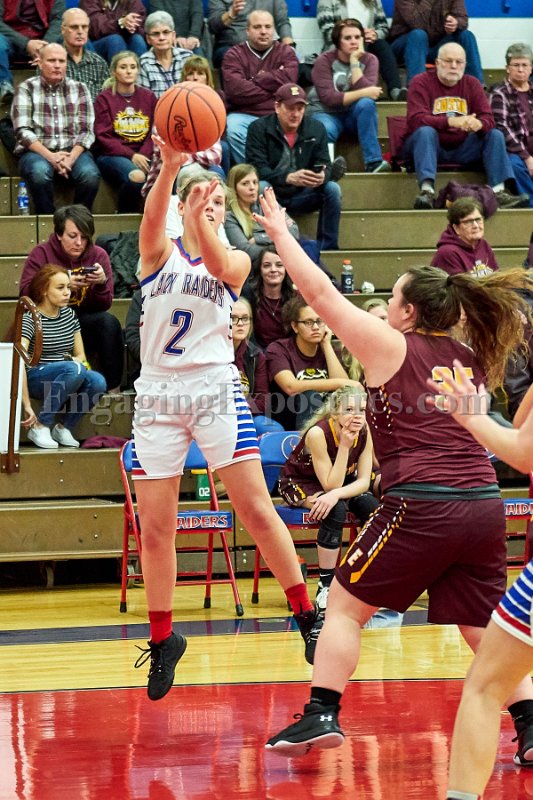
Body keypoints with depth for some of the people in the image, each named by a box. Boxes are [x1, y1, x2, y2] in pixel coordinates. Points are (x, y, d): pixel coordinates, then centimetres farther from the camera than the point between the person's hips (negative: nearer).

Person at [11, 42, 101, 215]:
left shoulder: (79, 89, 13)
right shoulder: (26, 89, 6)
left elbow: (86, 130, 5)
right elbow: (23, 131, -4)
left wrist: (71, 158, -14)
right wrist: (50, 156, -18)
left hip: (73, 151, 2)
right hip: (37, 151, -2)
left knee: (90, 174, -31)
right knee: (40, 172, -37)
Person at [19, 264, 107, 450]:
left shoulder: (69, 314, 10)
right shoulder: (30, 318, -11)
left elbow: (81, 356, 14)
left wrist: (76, 361, -13)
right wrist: (27, 405, -30)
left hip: (63, 381, 6)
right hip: (34, 378, -6)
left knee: (97, 381, -26)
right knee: (74, 370, -35)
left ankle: (64, 427, -4)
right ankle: (40, 426, -22)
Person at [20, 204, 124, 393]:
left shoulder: (98, 255, 2)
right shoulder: (41, 254, -4)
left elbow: (104, 305, 0)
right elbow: (26, 293, -16)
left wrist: (102, 283, -22)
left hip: (84, 323, 3)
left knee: (109, 322, -27)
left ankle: (113, 390, -25)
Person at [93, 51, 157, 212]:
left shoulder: (148, 97, 16)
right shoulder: (104, 98, 5)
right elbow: (103, 137, -2)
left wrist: (143, 155, -10)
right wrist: (131, 156, -13)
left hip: (143, 155, 3)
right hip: (111, 155, -3)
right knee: (136, 177, -36)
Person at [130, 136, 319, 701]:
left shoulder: (236, 261, 8)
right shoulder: (159, 252, 7)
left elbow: (216, 264, -17)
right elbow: (152, 217, -17)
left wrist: (202, 219, -37)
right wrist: (171, 167, -36)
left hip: (215, 389, -1)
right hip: (157, 394, 1)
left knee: (256, 510, -8)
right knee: (154, 528, 2)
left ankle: (306, 614, 1)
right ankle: (162, 640, 16)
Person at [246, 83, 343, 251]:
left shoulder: (316, 129, 1)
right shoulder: (258, 129, -10)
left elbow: (324, 164, -2)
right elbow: (257, 169, -20)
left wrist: (323, 176, -30)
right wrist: (289, 177, -37)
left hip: (300, 196, 3)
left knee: (332, 189, -21)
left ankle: (328, 248, -16)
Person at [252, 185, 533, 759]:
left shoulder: (392, 346, 2)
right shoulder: (472, 361, 17)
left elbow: (321, 293, 5)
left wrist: (280, 232, 14)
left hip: (422, 506, -5)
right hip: (484, 506, 5)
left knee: (344, 605, 10)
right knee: (485, 632, 11)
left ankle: (322, 714, 3)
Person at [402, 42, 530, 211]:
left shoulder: (472, 84, 7)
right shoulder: (421, 83, -6)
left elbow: (488, 119, -2)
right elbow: (416, 120, -21)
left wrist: (478, 124, -29)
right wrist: (452, 122, -35)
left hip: (461, 149, 4)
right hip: (429, 147, -4)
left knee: (495, 135, -11)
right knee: (425, 131, -33)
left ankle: (499, 192, -25)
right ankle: (426, 190, -47)